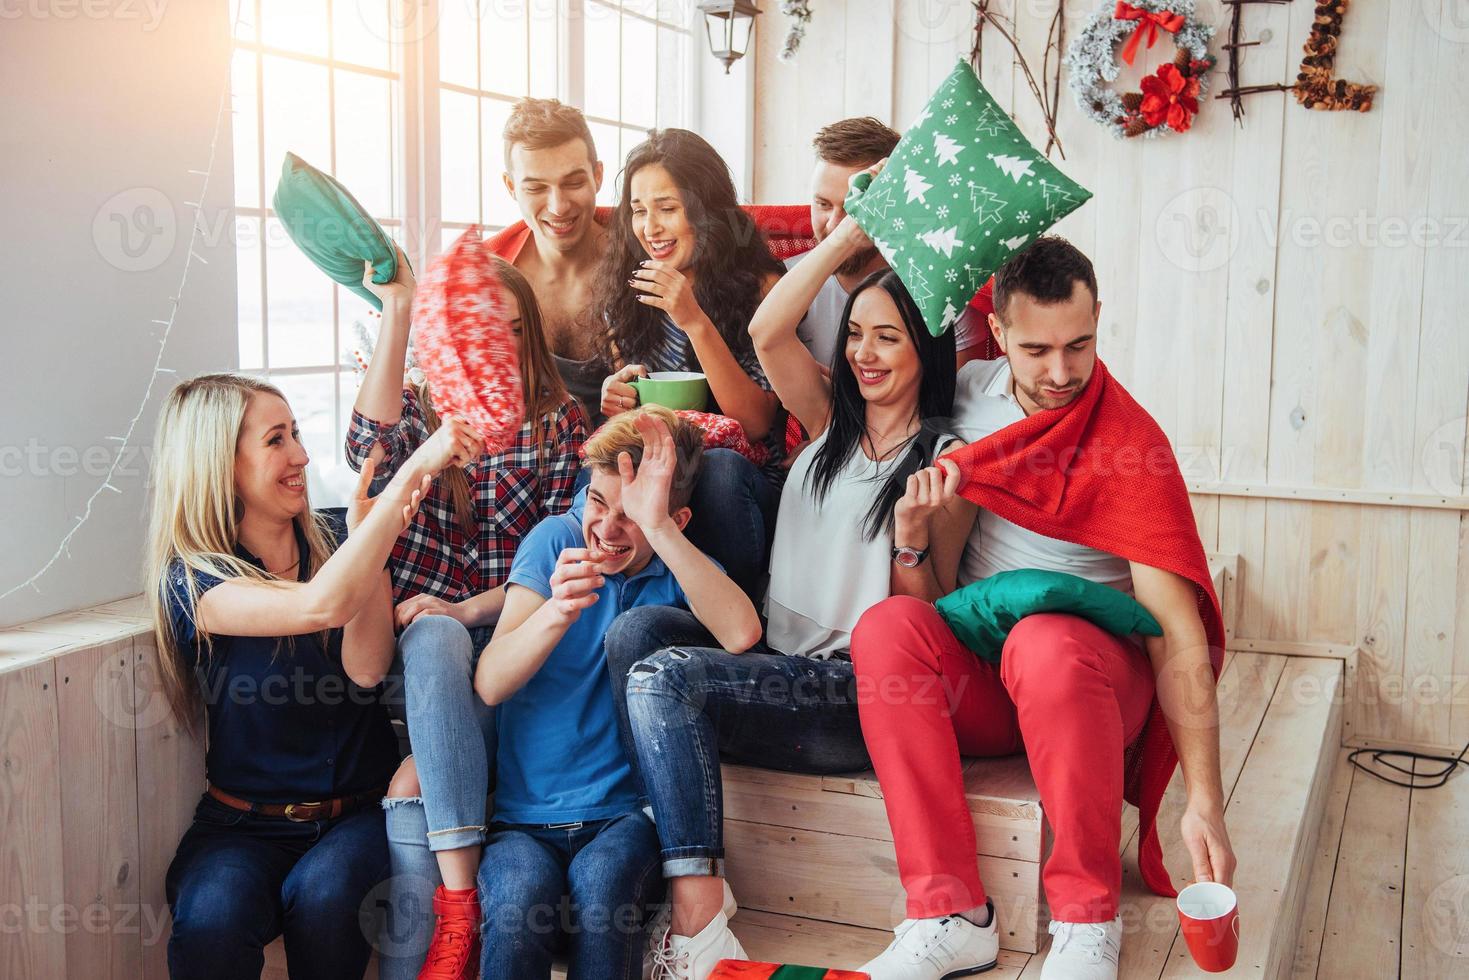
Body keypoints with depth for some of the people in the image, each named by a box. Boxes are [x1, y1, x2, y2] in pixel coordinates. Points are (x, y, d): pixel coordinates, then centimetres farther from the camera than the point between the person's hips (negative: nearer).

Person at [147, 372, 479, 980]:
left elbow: (366, 669, -11)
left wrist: (372, 540, -18)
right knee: (213, 920, -32)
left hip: (357, 811, 2)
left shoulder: (330, 543, 5)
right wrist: (414, 468, -30)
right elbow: (321, 605, -29)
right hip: (247, 823, -2)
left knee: (323, 895, -31)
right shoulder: (190, 580, -8)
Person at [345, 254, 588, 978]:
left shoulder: (558, 421, 8)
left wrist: (466, 611, -16)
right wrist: (396, 309, -20)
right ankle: (461, 895, -40)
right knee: (434, 638, -37)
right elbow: (370, 448, -16)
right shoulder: (418, 408, 11)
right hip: (419, 634, 1)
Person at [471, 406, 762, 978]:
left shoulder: (679, 571, 2)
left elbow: (741, 633, -24)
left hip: (624, 815, 0)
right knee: (522, 890, -32)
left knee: (602, 880, -32)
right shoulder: (557, 540, 2)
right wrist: (556, 611, -29)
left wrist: (657, 526, -28)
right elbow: (489, 684, -10)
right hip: (523, 817, 0)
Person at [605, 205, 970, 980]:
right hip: (777, 659, 6)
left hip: (860, 691, -6)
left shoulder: (943, 461, 0)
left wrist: (912, 533, -20)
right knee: (638, 628, -21)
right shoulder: (832, 421, 15)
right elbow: (767, 334, -2)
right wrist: (855, 230, 0)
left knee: (662, 678, -27)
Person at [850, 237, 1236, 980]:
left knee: (1047, 642, -39)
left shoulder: (1130, 444, -14)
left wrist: (1205, 800, -27)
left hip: (1087, 677, -4)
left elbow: (1178, 632, -20)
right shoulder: (968, 391, 0)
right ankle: (948, 917, -28)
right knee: (886, 624, -28)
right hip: (975, 683, 4)